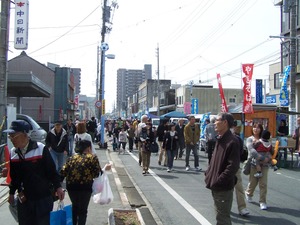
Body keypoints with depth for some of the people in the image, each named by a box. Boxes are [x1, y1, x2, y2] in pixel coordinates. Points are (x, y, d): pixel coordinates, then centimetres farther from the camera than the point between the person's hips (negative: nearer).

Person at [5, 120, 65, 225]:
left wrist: (58, 187, -12)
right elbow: (14, 176, 15)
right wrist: (12, 193, 20)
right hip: (23, 200, 5)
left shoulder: (41, 149, -13)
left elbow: (51, 170, -7)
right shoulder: (13, 152, 3)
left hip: (42, 199, -4)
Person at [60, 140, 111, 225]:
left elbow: (63, 172, 5)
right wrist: (105, 169, 12)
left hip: (71, 186, 4)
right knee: (83, 209, 12)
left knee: (75, 206, 28)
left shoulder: (72, 157, 13)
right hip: (85, 187, -4)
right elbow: (97, 174, -2)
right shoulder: (93, 157, 3)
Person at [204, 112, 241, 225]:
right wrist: (209, 173, 9)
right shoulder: (219, 140, 11)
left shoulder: (232, 141, -18)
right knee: (220, 215, 22)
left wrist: (218, 181, -22)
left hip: (224, 187, -9)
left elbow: (232, 166, -22)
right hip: (215, 186, 9)